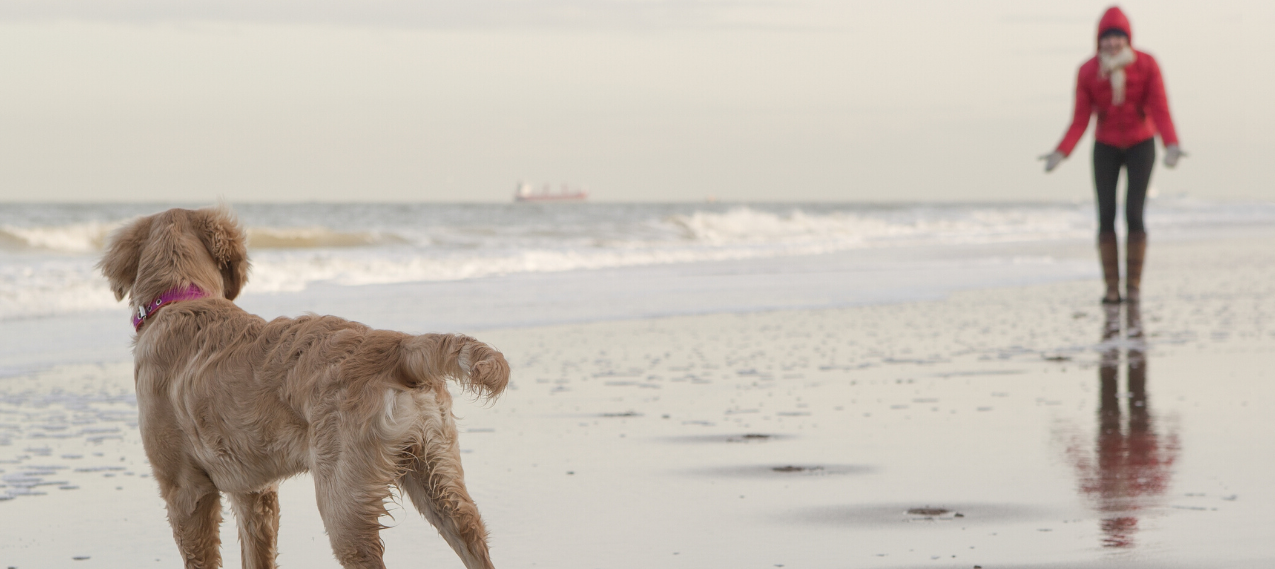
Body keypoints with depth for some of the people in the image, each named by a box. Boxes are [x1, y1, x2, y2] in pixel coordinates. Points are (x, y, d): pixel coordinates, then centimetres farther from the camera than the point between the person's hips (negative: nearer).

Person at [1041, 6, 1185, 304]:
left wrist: (1172, 146, -39)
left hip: (1141, 145, -1)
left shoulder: (1147, 65, -19)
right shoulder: (1087, 72, -15)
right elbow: (1080, 122, -11)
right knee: (1106, 218, -9)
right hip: (1106, 147, 1)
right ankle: (1112, 288, 2)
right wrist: (1060, 154, -26)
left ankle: (1134, 286, 2)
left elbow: (1161, 114, -20)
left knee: (1134, 216, -12)